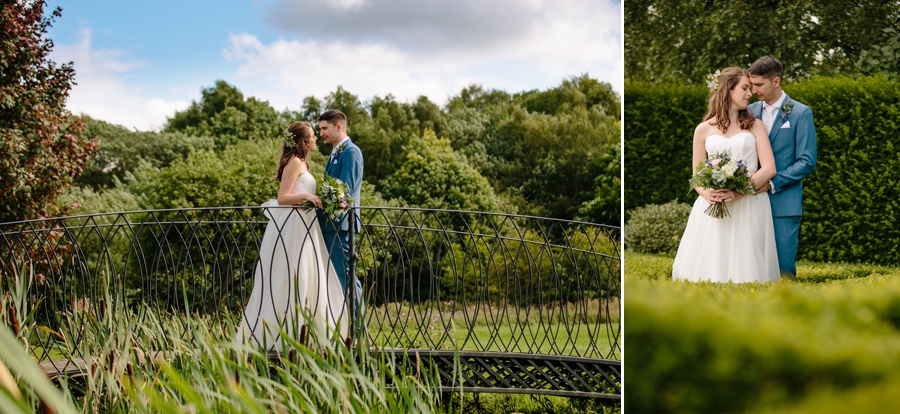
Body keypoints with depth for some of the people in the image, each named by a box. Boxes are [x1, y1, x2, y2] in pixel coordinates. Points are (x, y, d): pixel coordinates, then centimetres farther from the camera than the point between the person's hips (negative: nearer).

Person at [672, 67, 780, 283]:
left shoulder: (755, 126, 9)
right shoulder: (703, 129, 10)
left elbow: (769, 168, -1)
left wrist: (739, 192, -15)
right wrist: (707, 194, -13)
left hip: (749, 207, 0)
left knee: (745, 268, -3)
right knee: (709, 268, -3)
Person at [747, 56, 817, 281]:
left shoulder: (801, 113, -1)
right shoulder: (750, 111, 11)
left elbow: (807, 162, -5)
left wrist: (772, 183, -13)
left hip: (784, 203, -4)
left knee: (783, 268, -4)